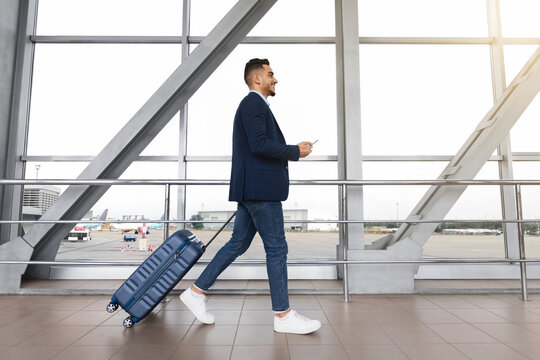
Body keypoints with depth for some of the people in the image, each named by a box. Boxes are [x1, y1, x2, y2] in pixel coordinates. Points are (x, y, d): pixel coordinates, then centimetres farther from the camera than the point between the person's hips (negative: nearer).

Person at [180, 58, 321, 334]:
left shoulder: (254, 105, 23)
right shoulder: (253, 103, -9)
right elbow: (259, 145, -21)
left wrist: (288, 151, 16)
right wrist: (296, 151, -11)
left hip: (253, 188, 10)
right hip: (260, 189, -10)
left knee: (238, 244, 14)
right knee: (276, 249, -2)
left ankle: (196, 292, 22)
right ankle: (283, 315, 11)